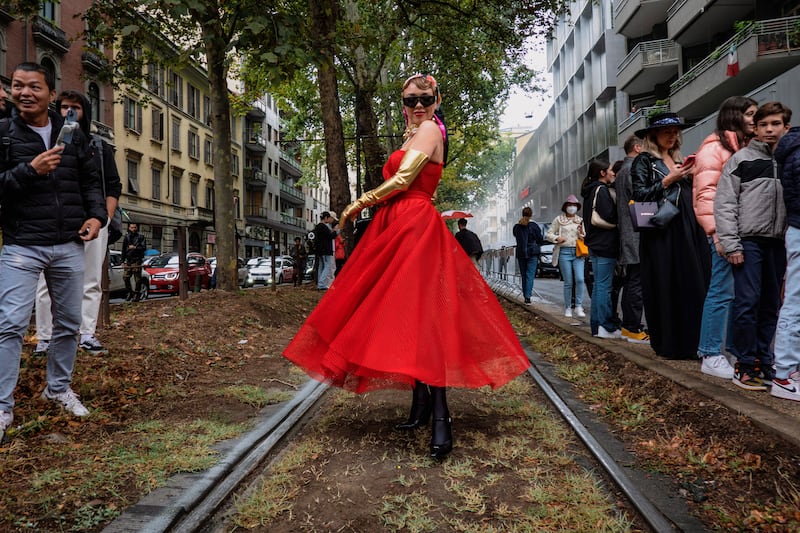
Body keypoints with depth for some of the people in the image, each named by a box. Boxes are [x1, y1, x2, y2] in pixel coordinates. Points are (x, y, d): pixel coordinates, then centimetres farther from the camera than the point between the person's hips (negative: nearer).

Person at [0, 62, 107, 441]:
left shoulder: (73, 135, 9)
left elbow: (90, 180, 14)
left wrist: (96, 215, -1)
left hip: (69, 246, 4)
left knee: (69, 322, 11)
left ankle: (58, 388, 29)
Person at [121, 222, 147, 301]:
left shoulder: (141, 237, 1)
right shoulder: (127, 237, 12)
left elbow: (144, 248, -7)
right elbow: (123, 250, 16)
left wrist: (135, 247, -20)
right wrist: (123, 261, 13)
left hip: (137, 261, -4)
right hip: (128, 261, 4)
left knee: (137, 279, -3)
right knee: (125, 277, 0)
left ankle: (136, 295, 4)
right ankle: (130, 292, 16)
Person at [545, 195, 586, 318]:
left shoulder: (580, 220, 15)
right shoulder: (558, 220, 7)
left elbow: (585, 237, 19)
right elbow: (549, 234, 8)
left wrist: (582, 234, -3)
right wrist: (556, 238, -11)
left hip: (578, 252, 2)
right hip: (564, 252, -2)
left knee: (579, 279, -14)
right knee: (568, 282, -1)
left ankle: (579, 306, -7)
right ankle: (568, 308, 10)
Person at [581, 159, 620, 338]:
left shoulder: (590, 191, 19)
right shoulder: (601, 190, -10)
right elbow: (609, 216, -18)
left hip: (595, 244, 10)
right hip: (605, 244, -10)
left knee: (598, 285, 12)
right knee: (604, 286, -9)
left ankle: (596, 326, 15)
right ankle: (607, 328, -7)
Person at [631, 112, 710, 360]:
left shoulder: (678, 161, 22)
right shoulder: (644, 161, 3)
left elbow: (689, 194, 24)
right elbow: (640, 194, -7)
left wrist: (690, 176, 8)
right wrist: (668, 180, -10)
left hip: (686, 230, 6)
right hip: (660, 232, -6)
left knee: (692, 284, 1)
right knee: (665, 287, -5)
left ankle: (690, 343, 8)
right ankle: (667, 344, 3)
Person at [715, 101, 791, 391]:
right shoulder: (740, 160, 1)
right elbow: (724, 204, -5)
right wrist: (731, 245, -12)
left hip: (777, 244, 4)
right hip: (748, 241, -4)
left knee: (771, 306, 8)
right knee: (747, 303, -6)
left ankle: (764, 362, 19)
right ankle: (744, 366, 2)